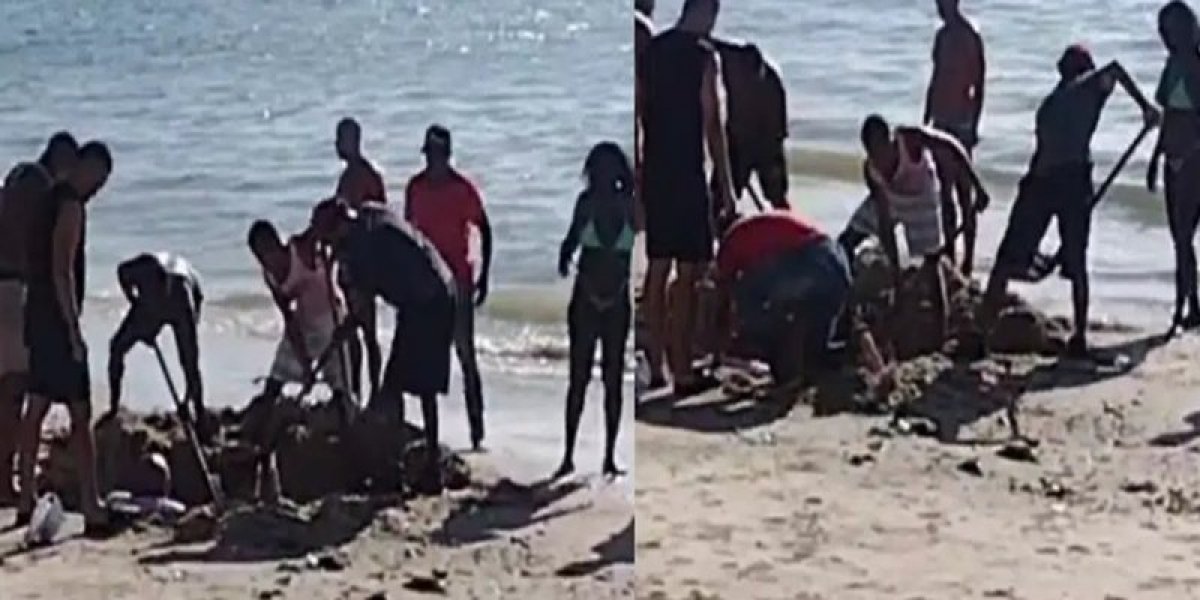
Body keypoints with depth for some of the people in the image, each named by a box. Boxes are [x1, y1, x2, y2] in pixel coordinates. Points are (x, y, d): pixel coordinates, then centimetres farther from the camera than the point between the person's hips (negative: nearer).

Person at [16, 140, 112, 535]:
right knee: (80, 415, -10)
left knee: (36, 408, 14)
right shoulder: (71, 206, -14)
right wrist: (73, 330, -21)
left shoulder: (51, 200, 15)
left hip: (38, 318, 10)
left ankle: (26, 504, 20)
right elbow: (62, 271, -22)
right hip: (57, 321, -10)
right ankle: (92, 511, -12)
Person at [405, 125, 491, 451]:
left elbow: (485, 231, -3)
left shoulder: (463, 189, -8)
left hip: (457, 281, -5)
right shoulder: (415, 188, 6)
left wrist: (483, 278, -6)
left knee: (465, 354, -6)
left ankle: (477, 430, -2)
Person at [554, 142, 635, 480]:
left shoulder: (629, 206, -6)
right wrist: (565, 260, -6)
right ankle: (568, 456, 6)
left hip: (618, 302, 0)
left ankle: (610, 458, 11)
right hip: (586, 299, 0)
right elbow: (572, 239, 10)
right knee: (579, 378, 1)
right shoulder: (587, 202, -3)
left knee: (614, 380, 4)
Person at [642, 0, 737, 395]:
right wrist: (725, 185, -8)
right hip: (687, 175, -6)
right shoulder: (702, 54, -9)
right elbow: (711, 124, -12)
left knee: (657, 270, 11)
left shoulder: (652, 50, 9)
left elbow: (641, 114, 11)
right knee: (688, 275, -3)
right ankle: (682, 372, -2)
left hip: (653, 173, 6)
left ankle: (656, 367, 14)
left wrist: (641, 172, 17)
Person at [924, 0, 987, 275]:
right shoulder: (942, 36, 14)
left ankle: (968, 261, -5)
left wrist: (974, 127, -18)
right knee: (945, 192, 12)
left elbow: (979, 86, -14)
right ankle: (949, 256, 19)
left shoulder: (970, 37, -12)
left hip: (961, 124, -8)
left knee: (963, 193, -8)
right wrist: (926, 121, 19)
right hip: (941, 121, 9)